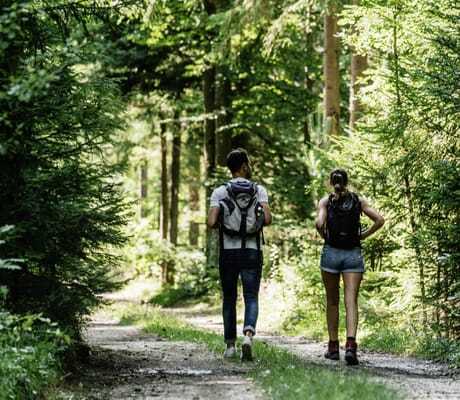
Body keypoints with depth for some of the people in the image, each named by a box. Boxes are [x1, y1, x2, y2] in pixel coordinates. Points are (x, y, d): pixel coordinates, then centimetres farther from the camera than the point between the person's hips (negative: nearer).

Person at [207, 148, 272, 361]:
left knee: (229, 299, 13)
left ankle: (230, 344, 14)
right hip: (252, 251, -1)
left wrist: (220, 225, 11)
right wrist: (256, 223, 10)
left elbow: (211, 222, -12)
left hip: (228, 252, 1)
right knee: (251, 298, 3)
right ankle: (248, 334, -22)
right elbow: (267, 219, -11)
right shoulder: (259, 190, 0)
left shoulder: (220, 192, -1)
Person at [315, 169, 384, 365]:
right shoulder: (358, 200, 5)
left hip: (331, 252, 0)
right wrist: (363, 235, 7)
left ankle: (333, 347, 18)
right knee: (351, 301, -8)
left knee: (332, 302, 14)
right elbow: (379, 220, -3)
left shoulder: (325, 201, 0)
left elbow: (319, 223, -16)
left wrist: (324, 236, 2)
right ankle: (351, 344, -27)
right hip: (353, 254, 0)